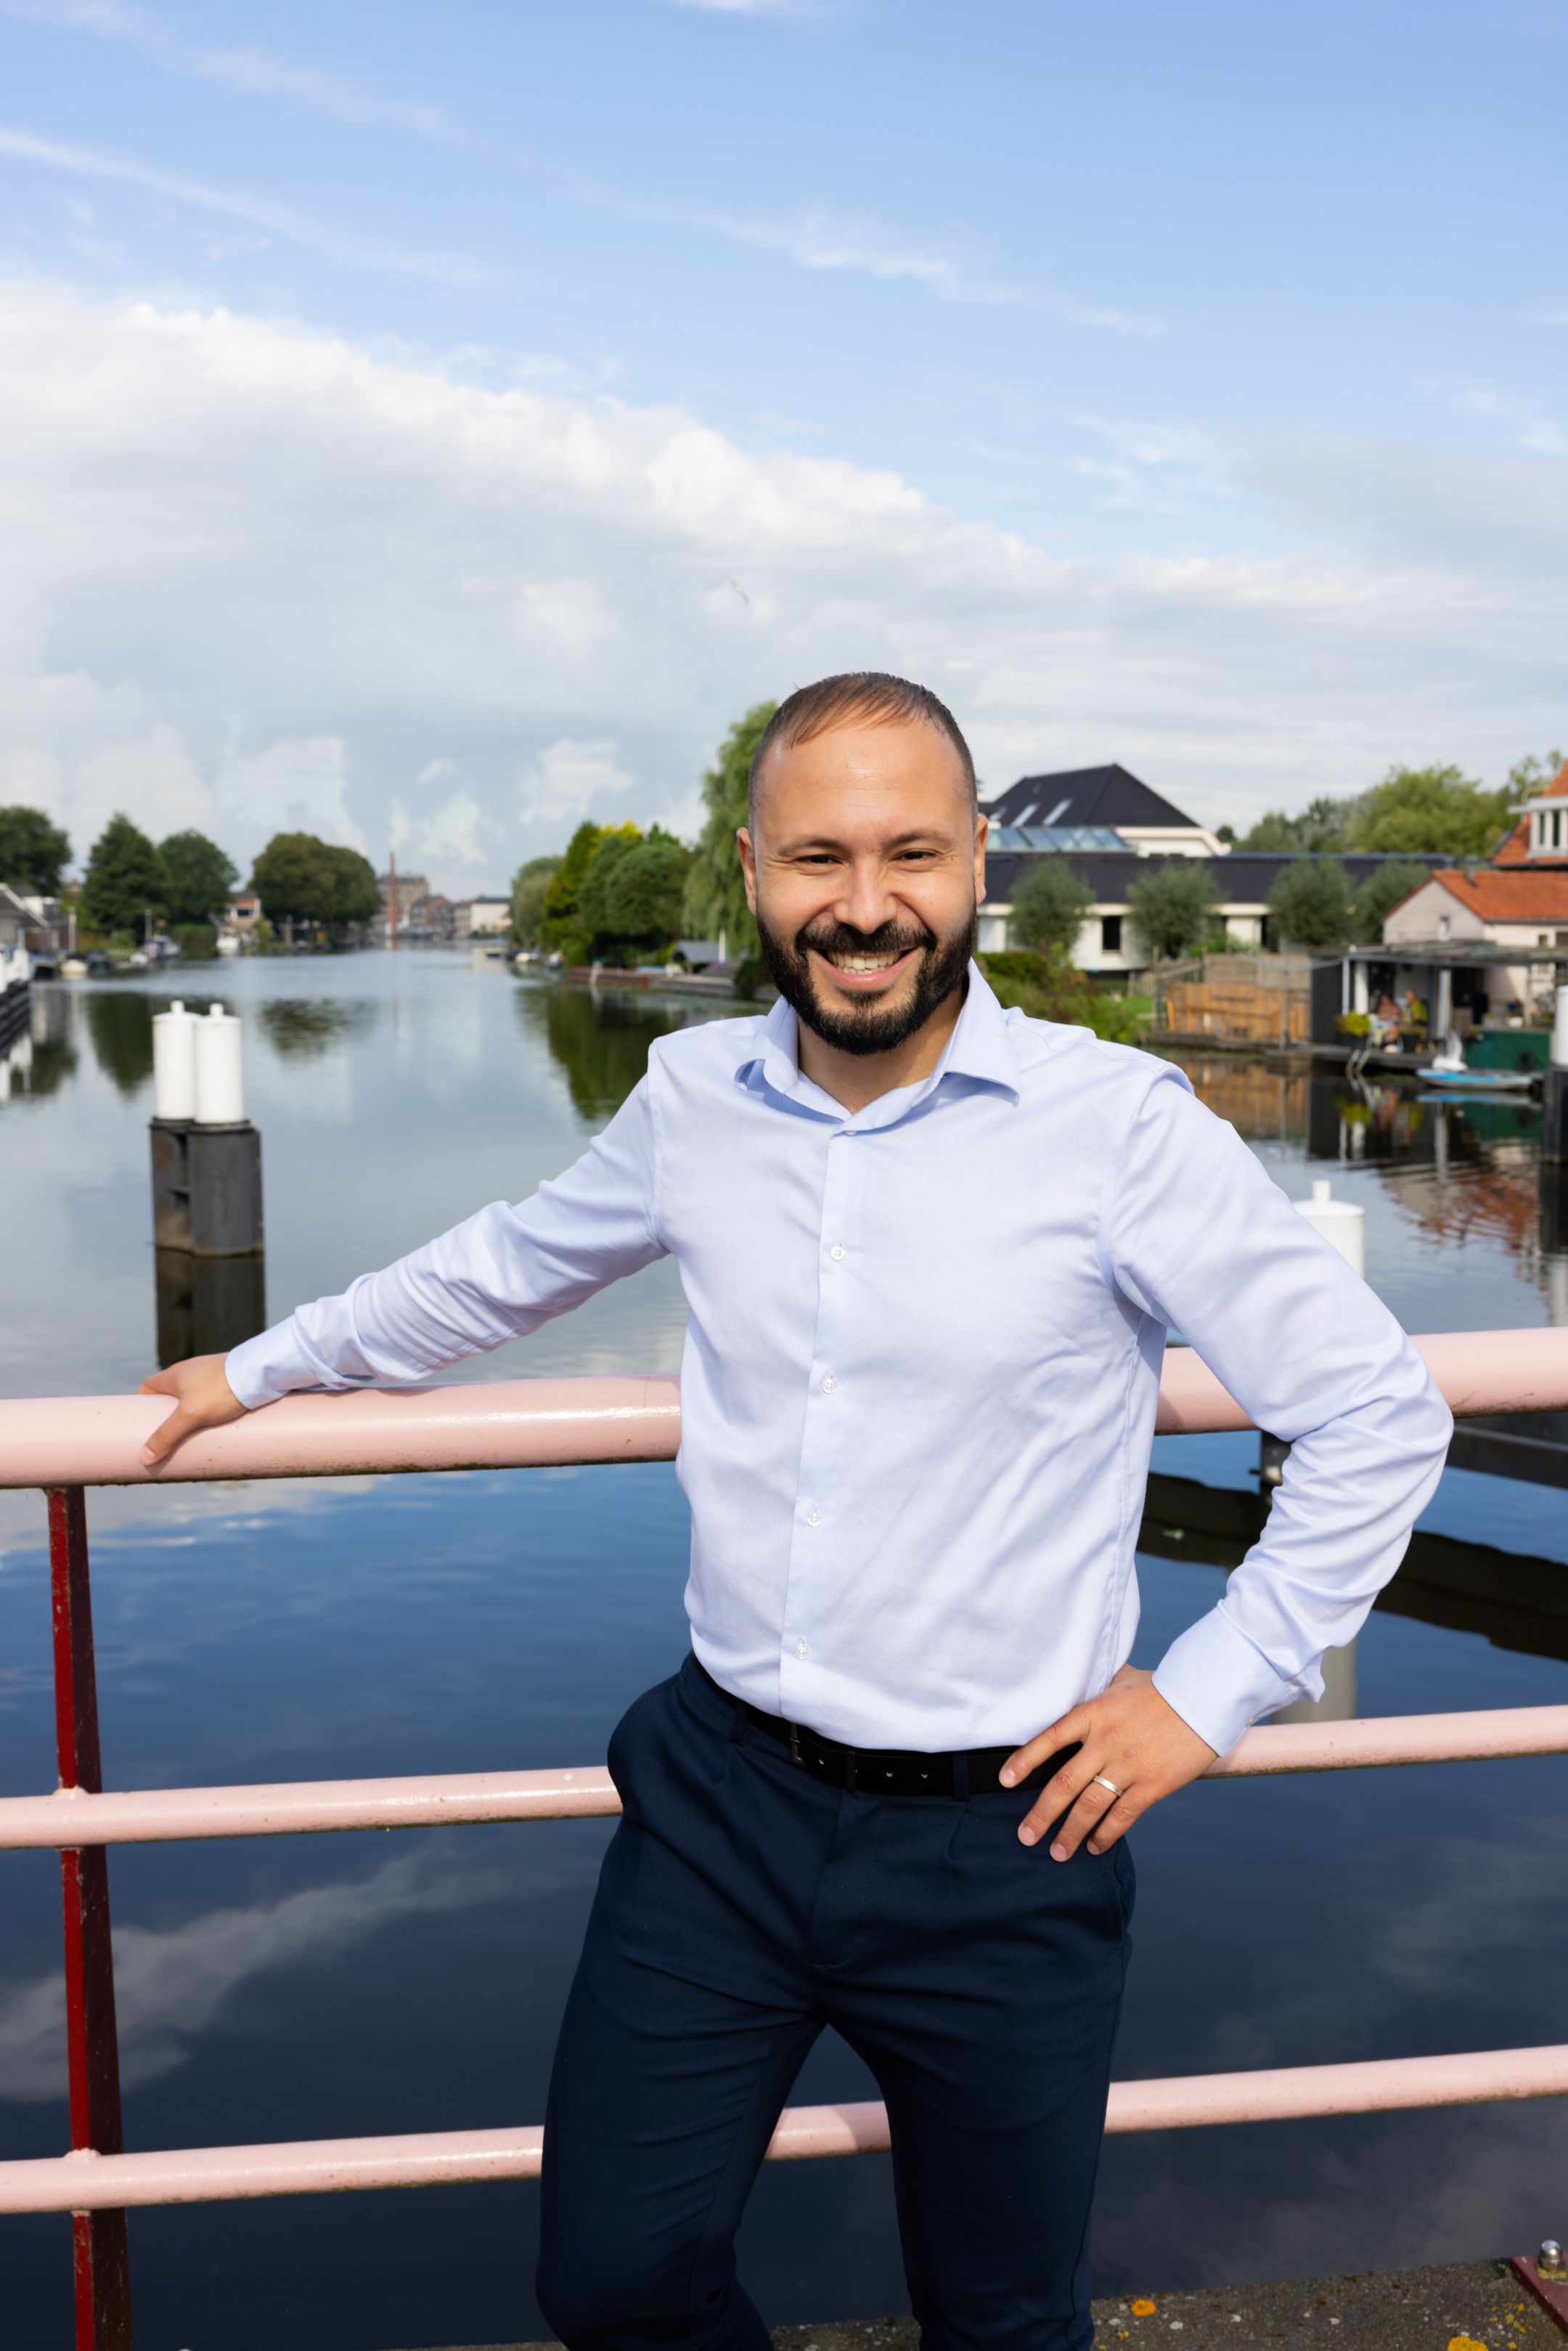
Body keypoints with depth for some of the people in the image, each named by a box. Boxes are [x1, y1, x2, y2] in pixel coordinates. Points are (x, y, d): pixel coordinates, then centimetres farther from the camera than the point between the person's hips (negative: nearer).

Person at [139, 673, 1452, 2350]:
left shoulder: (1118, 1127, -14)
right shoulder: (693, 1098, -1)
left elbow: (1380, 1416, -7)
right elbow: (506, 1265, 18)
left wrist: (1209, 1692, -7)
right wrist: (267, 1368, 27)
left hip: (1002, 1842, -3)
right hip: (721, 1792, 3)